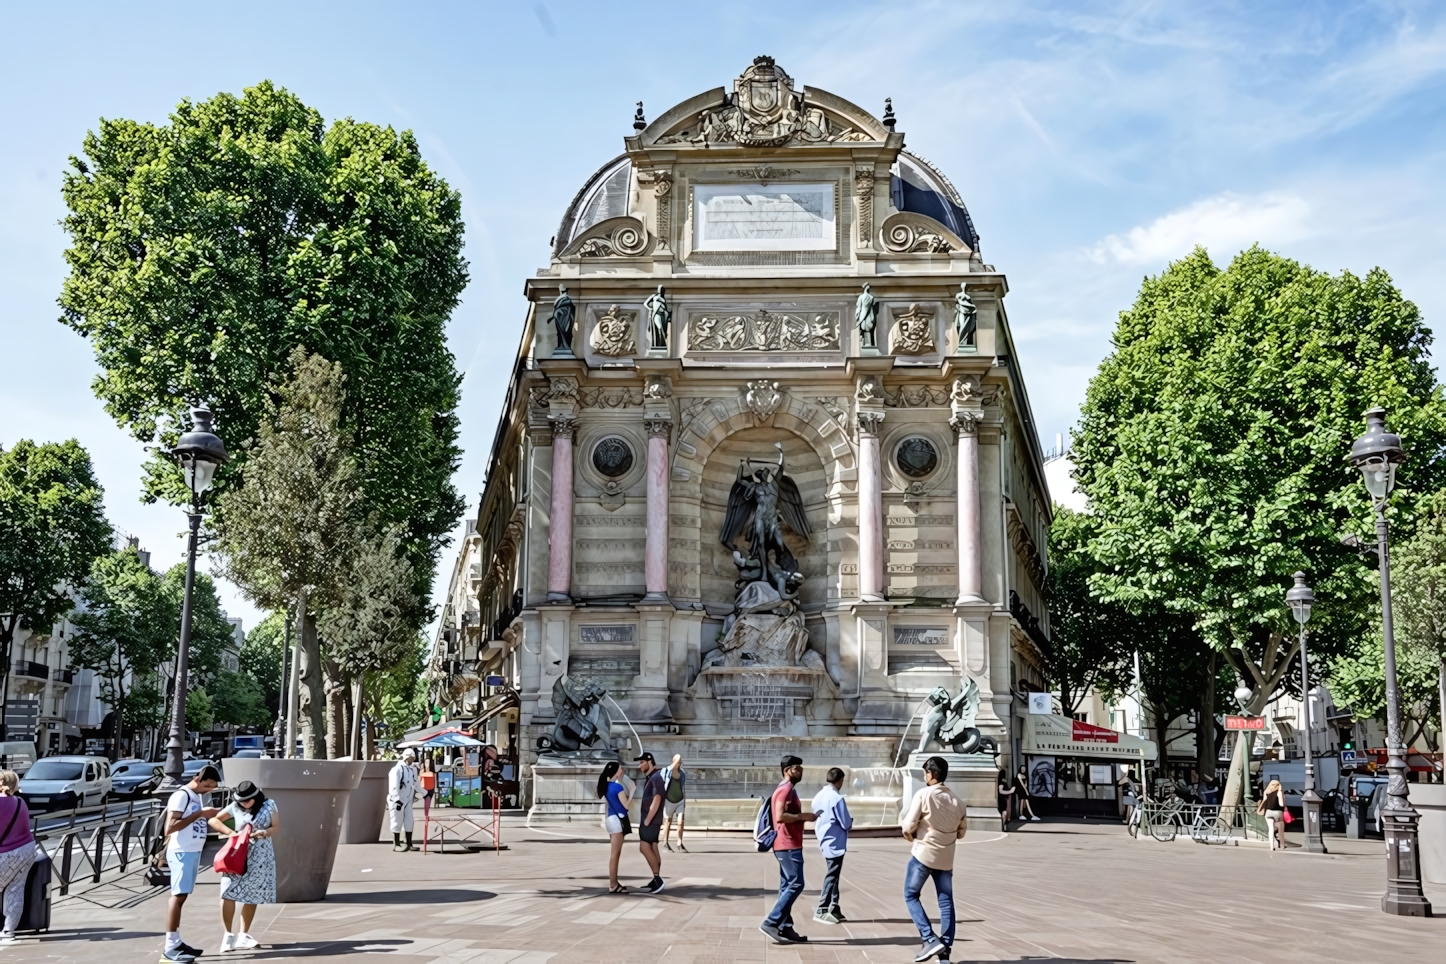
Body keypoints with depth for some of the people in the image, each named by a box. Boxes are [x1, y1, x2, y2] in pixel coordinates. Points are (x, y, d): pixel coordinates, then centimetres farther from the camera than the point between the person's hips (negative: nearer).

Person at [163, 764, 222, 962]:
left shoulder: (199, 796, 13)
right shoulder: (181, 796, -15)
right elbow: (170, 828, -22)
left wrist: (209, 814, 4)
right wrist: (199, 814, -23)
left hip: (193, 852, 9)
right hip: (182, 853, -9)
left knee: (182, 896, 10)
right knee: (178, 896, -10)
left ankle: (176, 942, 14)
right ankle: (170, 947, -10)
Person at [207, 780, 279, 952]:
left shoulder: (268, 805, -2)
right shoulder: (235, 807, -3)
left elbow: (276, 827, 0)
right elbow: (213, 820, 0)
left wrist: (265, 833, -21)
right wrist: (230, 832, -15)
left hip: (260, 857, 1)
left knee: (253, 896, 6)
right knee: (229, 892, -14)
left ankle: (243, 935, 16)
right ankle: (228, 935, -5)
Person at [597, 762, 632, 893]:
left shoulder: (608, 786, 11)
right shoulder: (617, 787, -15)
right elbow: (627, 805, -11)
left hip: (612, 819, 9)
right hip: (617, 820, -9)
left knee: (616, 853, 14)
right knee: (615, 853, -7)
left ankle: (614, 883, 17)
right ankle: (613, 885, -5)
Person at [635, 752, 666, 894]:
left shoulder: (656, 777, -15)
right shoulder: (650, 778, 16)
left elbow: (656, 800, -22)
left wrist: (647, 821, -20)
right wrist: (646, 820, 15)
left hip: (652, 819, -10)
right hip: (650, 819, 10)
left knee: (644, 847, -13)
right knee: (652, 848, 8)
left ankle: (657, 878, -12)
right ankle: (656, 880, 10)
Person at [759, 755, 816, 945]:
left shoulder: (787, 789, 19)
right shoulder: (786, 789, -14)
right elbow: (780, 816, -26)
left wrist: (801, 817, 15)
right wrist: (802, 816, -19)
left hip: (787, 845, 11)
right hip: (789, 846, -11)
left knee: (787, 886, 10)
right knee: (795, 884, -11)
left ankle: (785, 929, 11)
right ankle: (771, 922, -11)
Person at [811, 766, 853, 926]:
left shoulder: (818, 796, 7)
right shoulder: (837, 798, -19)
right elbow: (846, 824, -16)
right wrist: (851, 820, 4)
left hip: (824, 842, 8)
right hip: (835, 843, -8)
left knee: (833, 875, 15)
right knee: (831, 877, -2)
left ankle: (834, 909, 19)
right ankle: (821, 911, 1)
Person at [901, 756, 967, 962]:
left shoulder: (923, 795, -13)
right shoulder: (955, 800, 2)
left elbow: (908, 826, -14)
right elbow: (961, 831, 10)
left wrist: (911, 836, 7)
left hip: (923, 854, -4)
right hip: (945, 858, 4)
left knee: (911, 896, 10)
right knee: (946, 902, 10)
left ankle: (930, 940, -3)